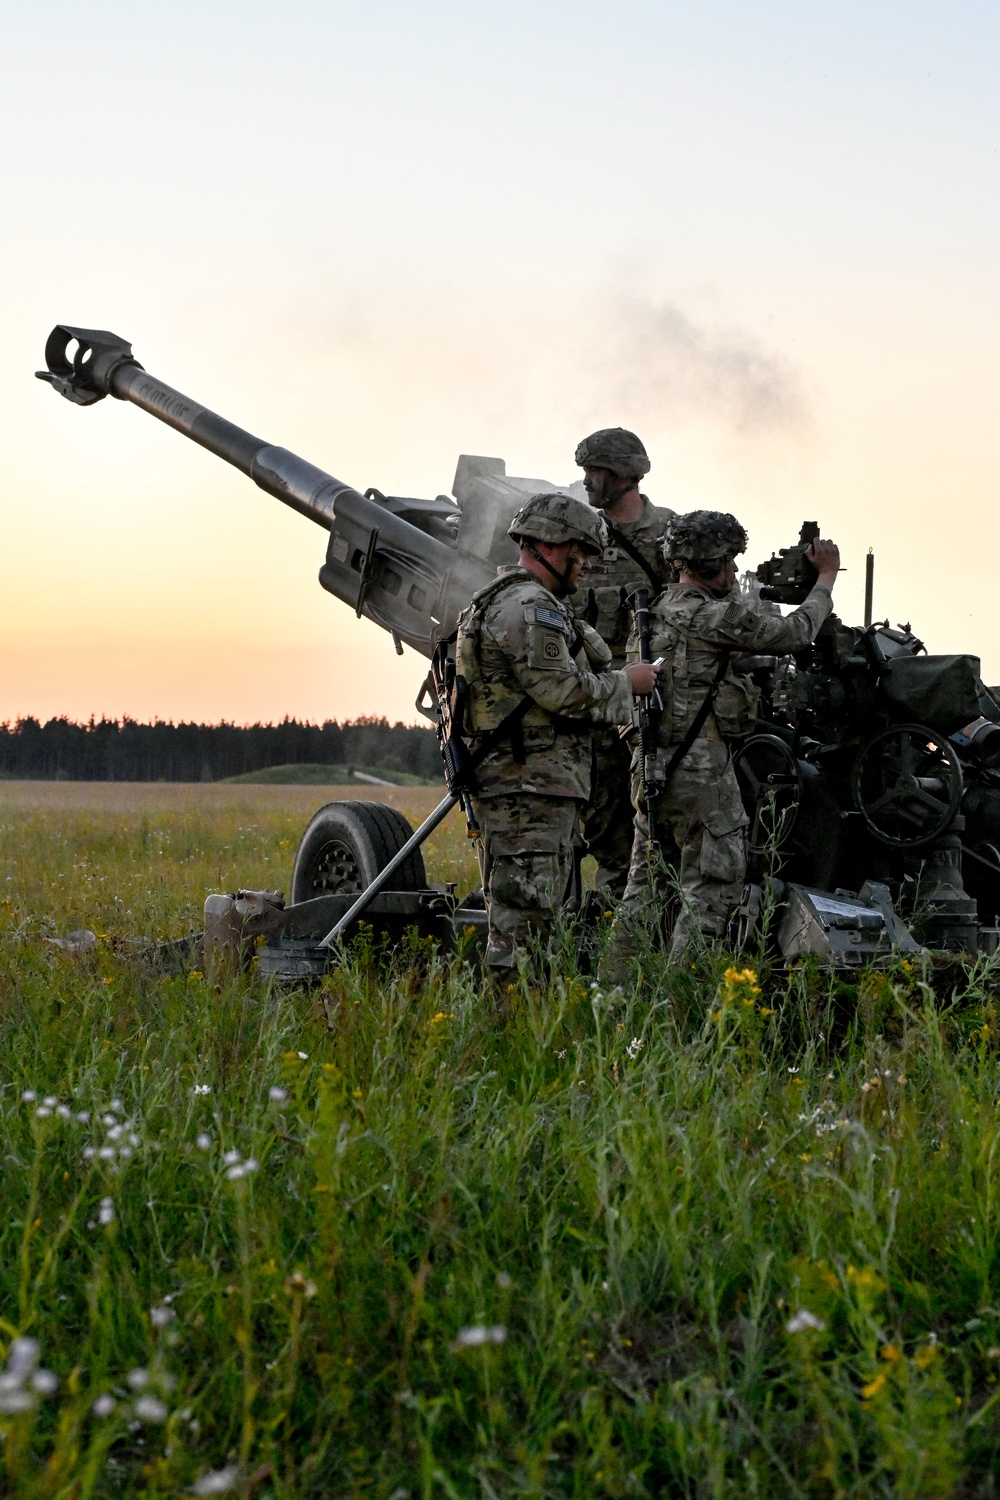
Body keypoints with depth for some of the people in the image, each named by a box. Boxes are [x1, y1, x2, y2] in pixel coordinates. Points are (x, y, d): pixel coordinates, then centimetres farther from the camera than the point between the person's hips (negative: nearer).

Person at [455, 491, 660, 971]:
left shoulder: (518, 603, 23)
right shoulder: (530, 607, -14)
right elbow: (560, 689, -19)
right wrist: (627, 682, -7)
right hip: (531, 787, -11)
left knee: (550, 913, 16)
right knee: (523, 920, -10)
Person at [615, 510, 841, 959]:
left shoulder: (649, 613, 10)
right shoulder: (714, 617, -15)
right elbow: (792, 633, -6)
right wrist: (826, 577, 9)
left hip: (649, 767, 8)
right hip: (701, 771, -8)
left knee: (646, 881, 16)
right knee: (711, 887, -1)